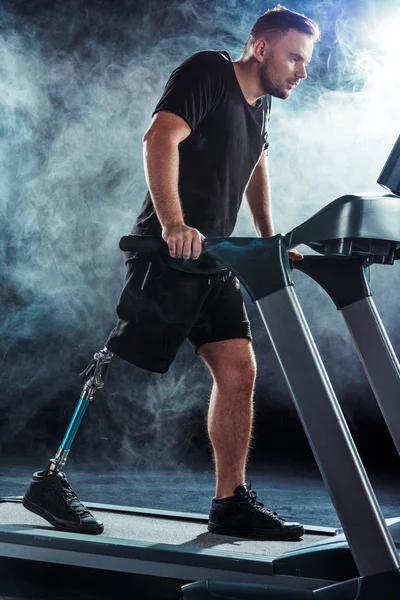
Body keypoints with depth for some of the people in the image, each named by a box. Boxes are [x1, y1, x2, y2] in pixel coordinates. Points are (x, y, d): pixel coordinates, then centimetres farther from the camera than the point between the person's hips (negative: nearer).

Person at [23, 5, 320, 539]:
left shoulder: (260, 104, 18)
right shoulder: (207, 73, -8)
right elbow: (160, 139, -23)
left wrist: (268, 238, 27)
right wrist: (174, 224, -35)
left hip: (213, 261, 9)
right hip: (166, 256, -8)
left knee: (238, 371, 1)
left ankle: (231, 503, 8)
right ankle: (49, 483, 7)